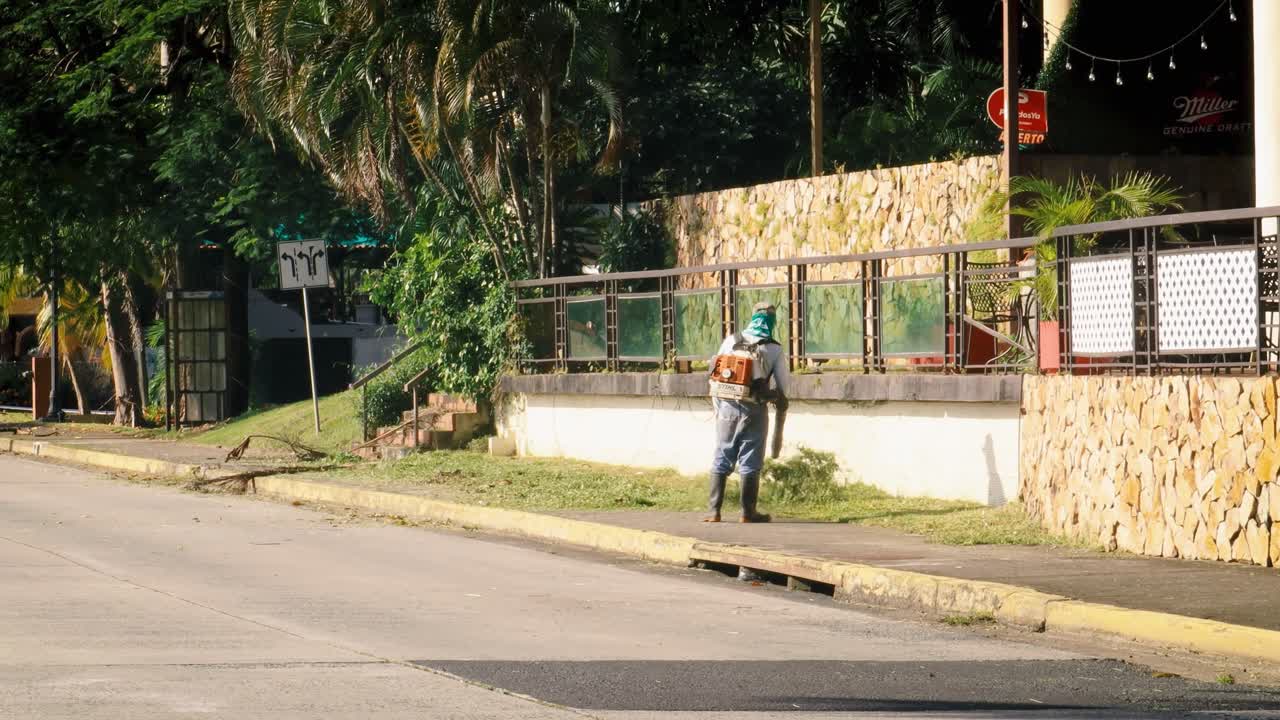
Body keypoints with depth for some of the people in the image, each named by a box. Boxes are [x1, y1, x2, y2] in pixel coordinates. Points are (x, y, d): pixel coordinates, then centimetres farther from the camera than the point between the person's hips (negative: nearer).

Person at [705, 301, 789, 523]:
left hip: (727, 407, 2)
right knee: (750, 463, 5)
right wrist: (774, 397, 19)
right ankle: (748, 512, 7)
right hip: (755, 411, -2)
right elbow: (782, 388, -1)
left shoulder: (731, 341, 2)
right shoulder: (774, 350, -3)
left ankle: (714, 511, 6)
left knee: (721, 459, 9)